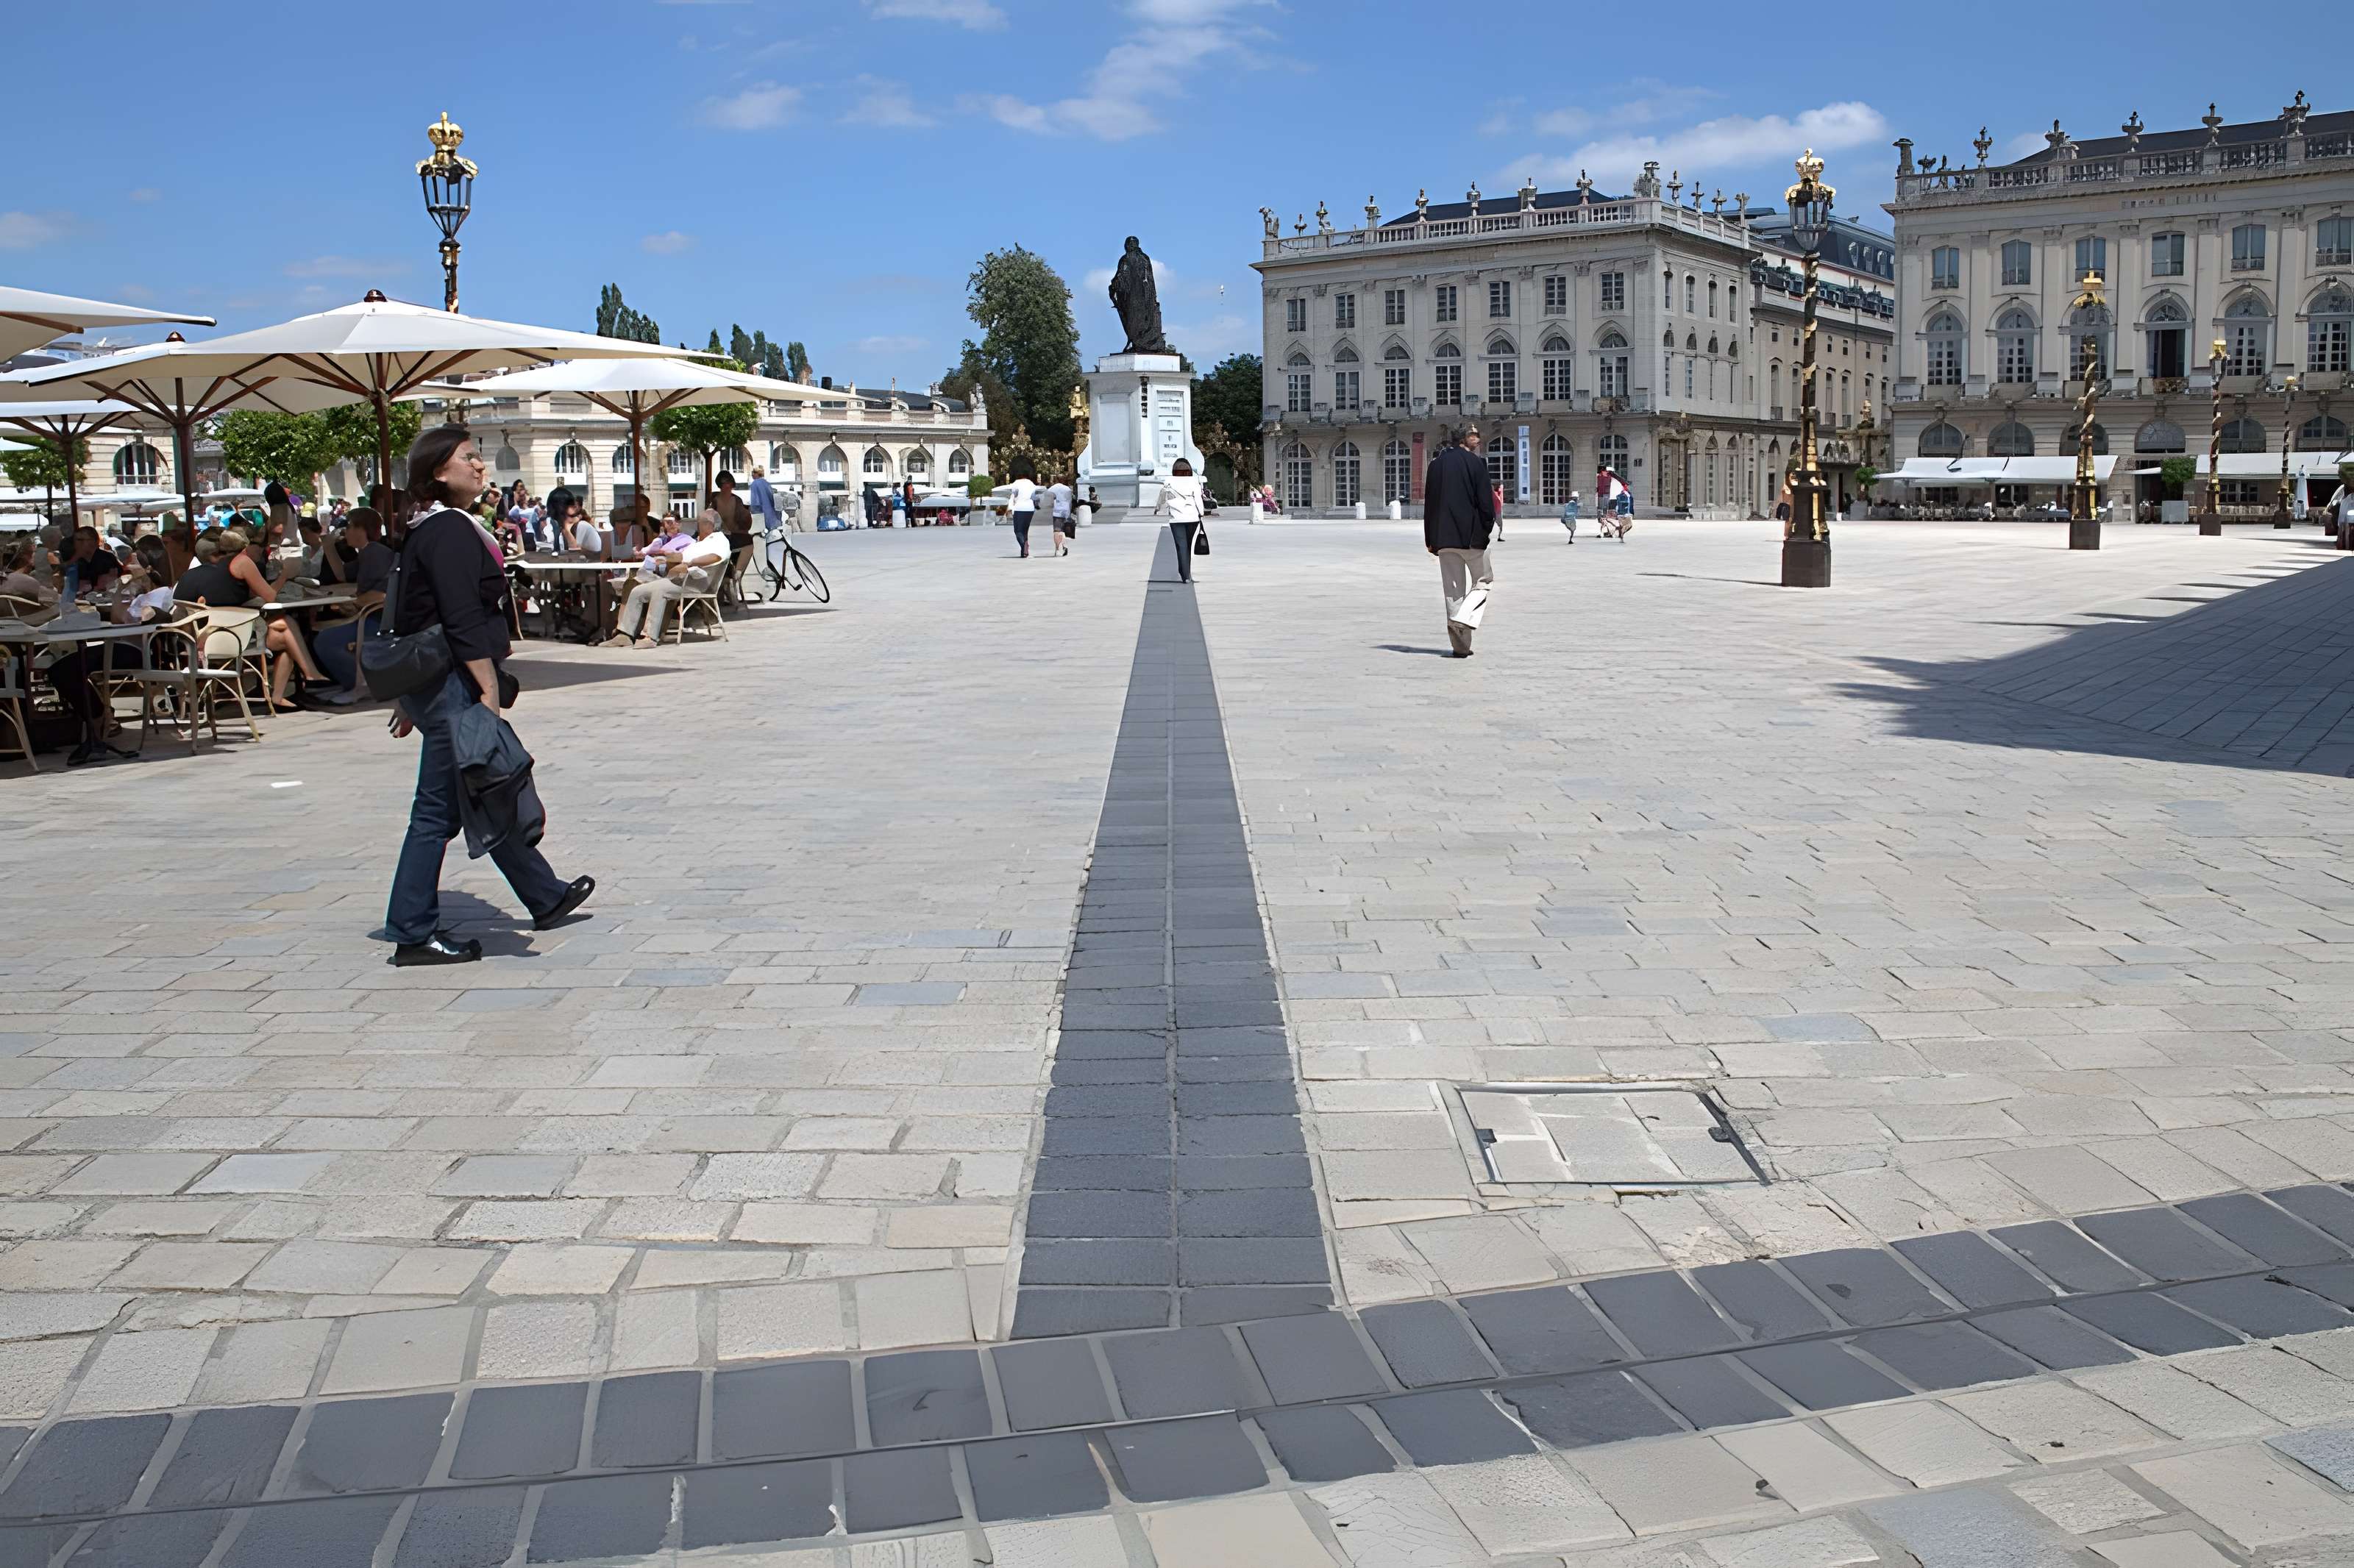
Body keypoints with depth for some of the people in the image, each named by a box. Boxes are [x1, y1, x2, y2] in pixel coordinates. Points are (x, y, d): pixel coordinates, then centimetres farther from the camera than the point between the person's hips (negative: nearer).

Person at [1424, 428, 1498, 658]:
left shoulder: (1436, 464, 9)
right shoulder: (1475, 463, -5)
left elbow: (1429, 502, 11)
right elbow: (1485, 501, -9)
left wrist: (1430, 539, 15)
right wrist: (1488, 529, 0)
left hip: (1443, 537, 4)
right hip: (1472, 535, -4)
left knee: (1453, 590, 8)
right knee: (1484, 581, 11)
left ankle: (1460, 645, 5)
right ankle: (1462, 620, -13)